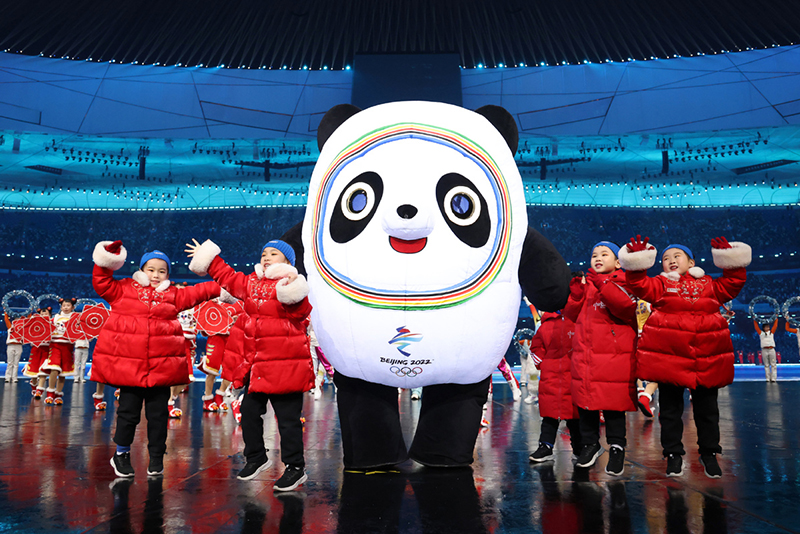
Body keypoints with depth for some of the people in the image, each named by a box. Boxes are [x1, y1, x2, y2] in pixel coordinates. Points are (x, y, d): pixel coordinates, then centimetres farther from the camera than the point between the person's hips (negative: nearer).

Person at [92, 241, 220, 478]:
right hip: (127, 364, -1)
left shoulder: (173, 295, 12)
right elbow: (102, 284, 7)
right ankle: (121, 454, 28)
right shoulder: (124, 289, 9)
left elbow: (197, 292, 8)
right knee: (128, 411, 7)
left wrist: (220, 287, -1)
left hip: (161, 366, 2)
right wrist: (104, 265, -5)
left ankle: (156, 458, 22)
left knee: (158, 413, 8)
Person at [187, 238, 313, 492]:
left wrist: (294, 291, -42)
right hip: (256, 366, 8)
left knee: (288, 419, -2)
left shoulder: (292, 286, -10)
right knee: (249, 412, 17)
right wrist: (208, 259, 32)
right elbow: (228, 276, 27)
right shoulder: (251, 283, 13)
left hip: (285, 366, -8)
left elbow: (301, 310, -26)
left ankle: (295, 468, 13)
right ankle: (256, 457, 38)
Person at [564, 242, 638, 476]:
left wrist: (604, 286, -23)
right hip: (584, 352, 5)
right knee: (585, 400, 11)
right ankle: (590, 444, 26)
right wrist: (574, 292, -4)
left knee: (613, 402, -1)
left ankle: (617, 448, 14)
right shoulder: (585, 282, 16)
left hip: (614, 354, -5)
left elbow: (627, 308, -18)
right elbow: (571, 314, 11)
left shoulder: (622, 282, 1)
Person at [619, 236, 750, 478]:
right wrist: (637, 264, -19)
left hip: (706, 358, 2)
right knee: (670, 407, 6)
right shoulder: (660, 284, 8)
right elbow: (640, 286, -7)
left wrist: (731, 261, 2)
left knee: (706, 408, 12)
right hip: (668, 355, -2)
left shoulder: (708, 284, 15)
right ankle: (673, 454, 18)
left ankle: (709, 453, 29)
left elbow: (733, 284, 10)